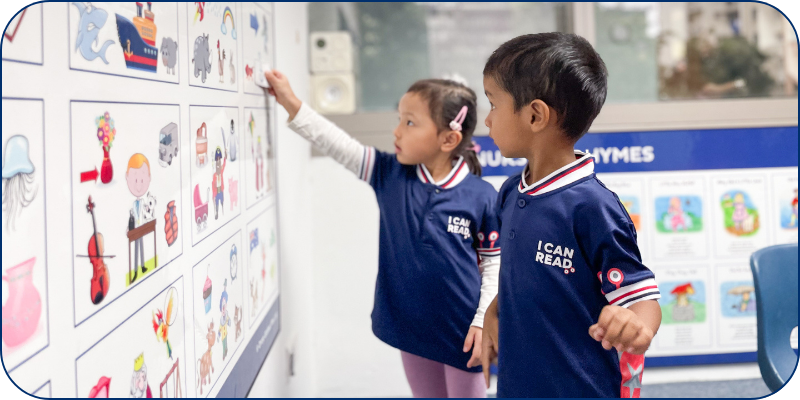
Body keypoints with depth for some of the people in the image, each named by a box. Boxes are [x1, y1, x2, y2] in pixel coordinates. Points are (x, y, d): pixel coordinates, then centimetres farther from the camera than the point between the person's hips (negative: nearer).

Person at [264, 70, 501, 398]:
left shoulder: (481, 196, -12)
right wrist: (292, 105, -12)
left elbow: (494, 266, -6)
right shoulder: (390, 175, -3)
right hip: (410, 322, 4)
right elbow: (338, 144, -6)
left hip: (460, 331, -4)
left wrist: (483, 321, -10)